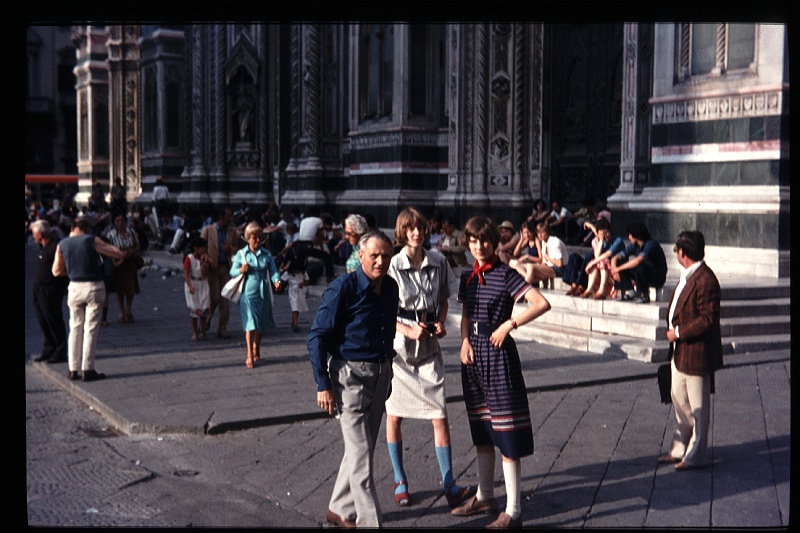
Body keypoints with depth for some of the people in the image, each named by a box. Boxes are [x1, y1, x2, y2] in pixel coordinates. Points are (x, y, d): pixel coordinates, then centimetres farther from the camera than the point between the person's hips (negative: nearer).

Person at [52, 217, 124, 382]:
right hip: (94, 287, -4)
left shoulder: (62, 245, 3)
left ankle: (73, 370, 12)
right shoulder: (92, 241, -8)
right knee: (91, 328, 0)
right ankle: (87, 369, -1)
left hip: (74, 287, 4)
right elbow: (119, 254, -5)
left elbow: (56, 271, 9)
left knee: (75, 328, 13)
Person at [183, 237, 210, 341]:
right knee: (193, 308, -1)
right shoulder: (189, 258, -8)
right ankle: (194, 333, 7)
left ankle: (202, 331, 8)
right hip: (192, 283, -3)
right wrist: (190, 286, -25)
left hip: (203, 284, 3)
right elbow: (186, 274, -13)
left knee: (204, 308, -4)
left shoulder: (205, 258, 3)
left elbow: (205, 274, -6)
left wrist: (202, 262, -16)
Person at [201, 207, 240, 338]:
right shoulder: (208, 230, -1)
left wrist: (230, 248, -8)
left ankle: (222, 329, 8)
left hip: (226, 267, 3)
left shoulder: (232, 231, 9)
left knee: (225, 301, 0)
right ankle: (207, 318, 24)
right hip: (212, 268, -3)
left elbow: (237, 249, 15)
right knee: (215, 298, -7)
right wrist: (210, 261, -13)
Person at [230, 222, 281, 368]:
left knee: (262, 323, 13)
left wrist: (276, 280, -22)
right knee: (250, 322, -11)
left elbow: (273, 270, -1)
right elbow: (232, 271, 3)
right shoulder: (241, 254, 2)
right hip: (248, 292, -3)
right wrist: (241, 270, -18)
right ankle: (250, 355, -11)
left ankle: (256, 349, 35)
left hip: (263, 292, 3)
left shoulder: (267, 254, 6)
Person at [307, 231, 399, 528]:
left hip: (380, 374, 7)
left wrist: (388, 371, 16)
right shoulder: (343, 288, -16)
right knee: (361, 457, -5)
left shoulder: (390, 287, 4)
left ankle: (340, 510, 31)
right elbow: (316, 337, -14)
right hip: (350, 374, -7)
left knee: (362, 449, 16)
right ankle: (370, 522, 1)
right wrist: (323, 384, -16)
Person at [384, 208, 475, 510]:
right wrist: (410, 331, -19)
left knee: (440, 415, -3)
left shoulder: (438, 262, 1)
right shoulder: (393, 266, -10)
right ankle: (400, 481, 25)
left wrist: (440, 323, -5)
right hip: (399, 347, -2)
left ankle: (449, 485, 3)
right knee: (394, 415, 9)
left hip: (429, 348, 2)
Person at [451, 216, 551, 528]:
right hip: (473, 353, 7)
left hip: (498, 353, -7)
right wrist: (465, 341, 1)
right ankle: (485, 497, 30)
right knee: (481, 431, 16)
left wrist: (509, 324, -19)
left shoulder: (505, 275, -10)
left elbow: (542, 304, -19)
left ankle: (513, 512, 2)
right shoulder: (467, 276, 9)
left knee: (506, 433, -4)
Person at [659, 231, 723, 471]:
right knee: (679, 398, 19)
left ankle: (697, 456, 14)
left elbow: (708, 318, -24)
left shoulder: (705, 280, -21)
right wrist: (673, 330, 7)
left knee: (698, 406, 3)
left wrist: (679, 332, -19)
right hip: (680, 351, 10)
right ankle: (680, 449, 32)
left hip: (697, 352, -10)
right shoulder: (687, 276, 10)